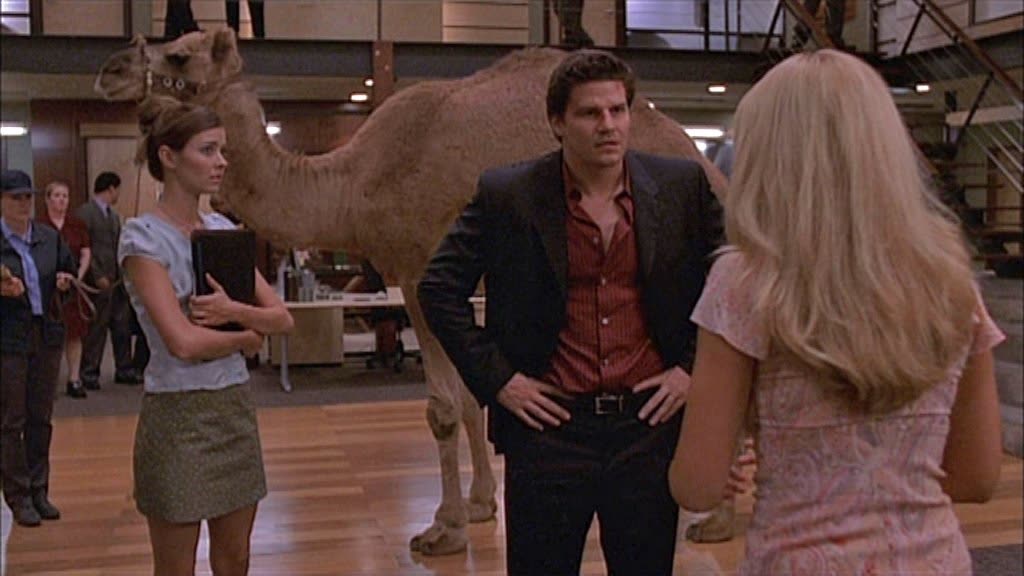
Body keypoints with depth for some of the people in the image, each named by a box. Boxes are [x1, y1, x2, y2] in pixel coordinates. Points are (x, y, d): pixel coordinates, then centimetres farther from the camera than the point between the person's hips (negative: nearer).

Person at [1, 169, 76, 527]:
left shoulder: (49, 238, 7)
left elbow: (70, 269, 19)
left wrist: (66, 281, -2)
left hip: (46, 335, 5)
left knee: (41, 417, 12)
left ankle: (39, 491, 22)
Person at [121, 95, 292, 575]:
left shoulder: (223, 230, 7)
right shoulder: (144, 237, -12)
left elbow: (282, 318, 3)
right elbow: (183, 341, -22)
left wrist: (233, 310, -16)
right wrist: (246, 338, -6)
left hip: (235, 407, 6)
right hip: (177, 413, -6)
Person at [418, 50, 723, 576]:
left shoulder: (682, 186, 1)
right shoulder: (506, 195, -5)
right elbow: (438, 288, 1)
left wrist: (693, 368, 1)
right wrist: (496, 379, -5)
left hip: (649, 420, 2)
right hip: (549, 424, -1)